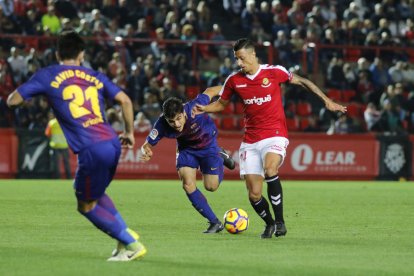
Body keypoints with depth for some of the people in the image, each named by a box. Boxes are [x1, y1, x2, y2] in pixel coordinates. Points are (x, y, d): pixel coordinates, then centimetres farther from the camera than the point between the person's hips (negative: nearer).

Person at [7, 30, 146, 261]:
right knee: (95, 194, 30)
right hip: (113, 143, 6)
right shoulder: (95, 76, 17)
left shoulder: (47, 76, 6)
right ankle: (127, 233, 21)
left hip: (92, 150, -6)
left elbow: (13, 101, 8)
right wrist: (129, 132, 23)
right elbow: (125, 100, 11)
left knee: (86, 205, 13)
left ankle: (132, 245, 9)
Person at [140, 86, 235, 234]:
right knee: (188, 185, -14)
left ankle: (221, 157, 29)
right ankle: (215, 223, 0)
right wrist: (146, 152, -46)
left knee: (211, 186, -3)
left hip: (208, 144, -2)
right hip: (186, 148, 2)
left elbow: (209, 92, -22)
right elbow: (148, 144, -22)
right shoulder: (162, 125, -33)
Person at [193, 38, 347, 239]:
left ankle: (279, 221, -19)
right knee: (254, 195, -4)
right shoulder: (234, 80, 3)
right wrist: (204, 109, -3)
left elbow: (302, 82, 6)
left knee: (270, 170, -33)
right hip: (250, 141, 3)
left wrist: (327, 101, 3)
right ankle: (269, 223, 26)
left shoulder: (274, 72, -6)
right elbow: (221, 103, 17)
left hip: (275, 135, -3)